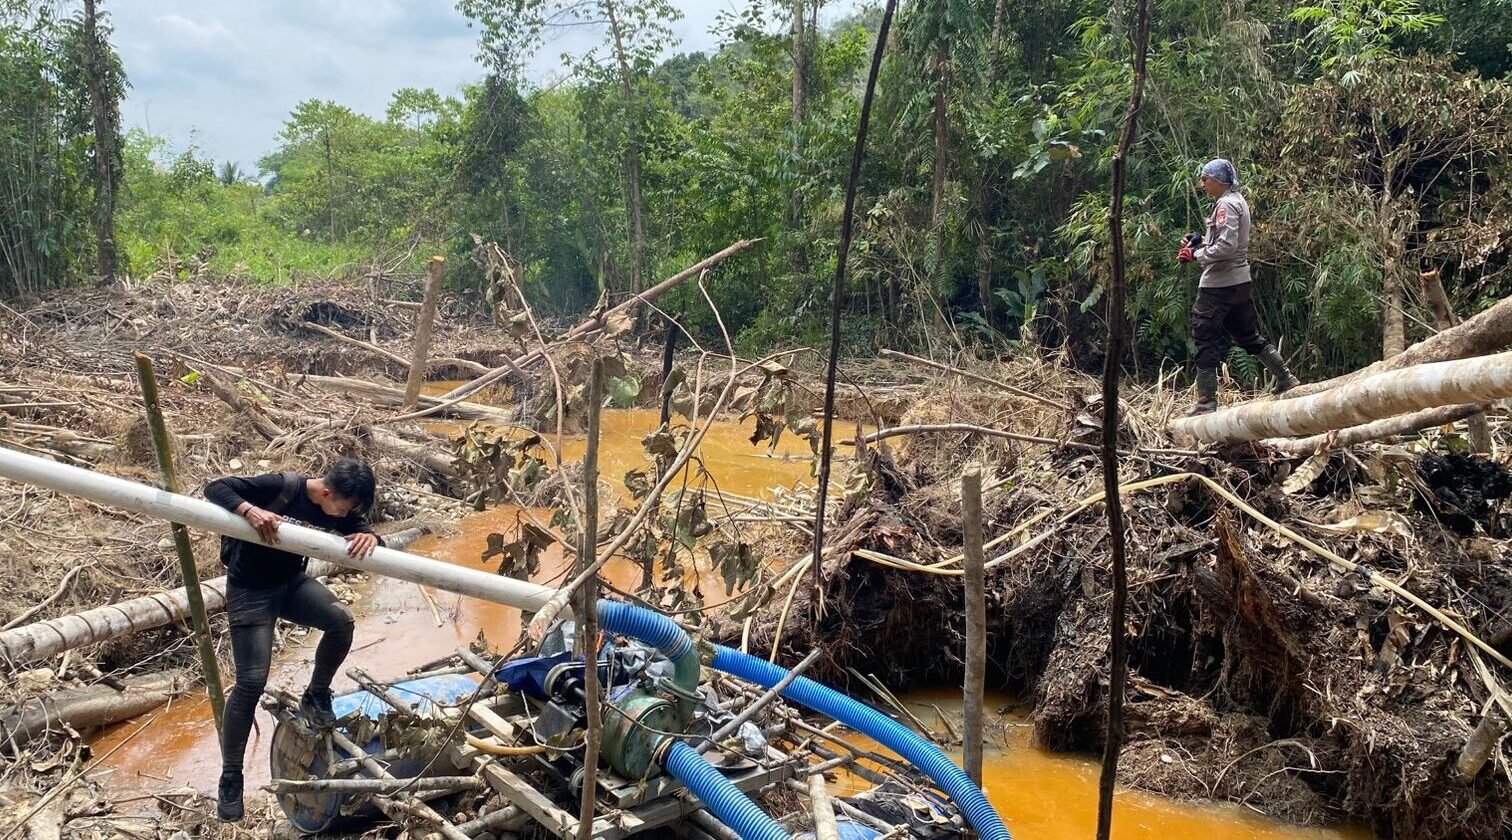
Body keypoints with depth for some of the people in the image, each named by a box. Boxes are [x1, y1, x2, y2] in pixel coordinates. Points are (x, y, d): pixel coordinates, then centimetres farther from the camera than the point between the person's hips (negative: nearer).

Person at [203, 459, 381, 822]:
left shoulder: (341, 510, -8)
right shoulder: (283, 487, -24)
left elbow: (367, 534, -9)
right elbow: (215, 488, -24)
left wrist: (370, 538, -34)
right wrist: (251, 510, -43)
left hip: (292, 581, 5)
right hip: (249, 589, -5)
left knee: (341, 620, -21)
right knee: (251, 681, -9)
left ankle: (315, 696, 5)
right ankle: (230, 776, 6)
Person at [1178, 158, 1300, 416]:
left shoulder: (1226, 205, -16)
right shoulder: (1238, 201, 15)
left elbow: (1226, 246, -25)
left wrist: (1196, 255, -15)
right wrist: (1200, 241, 10)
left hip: (1218, 285, -10)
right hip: (1238, 281, 10)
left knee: (1206, 341, -4)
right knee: (1249, 335, 20)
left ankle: (1206, 403, -2)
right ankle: (1286, 380, 25)